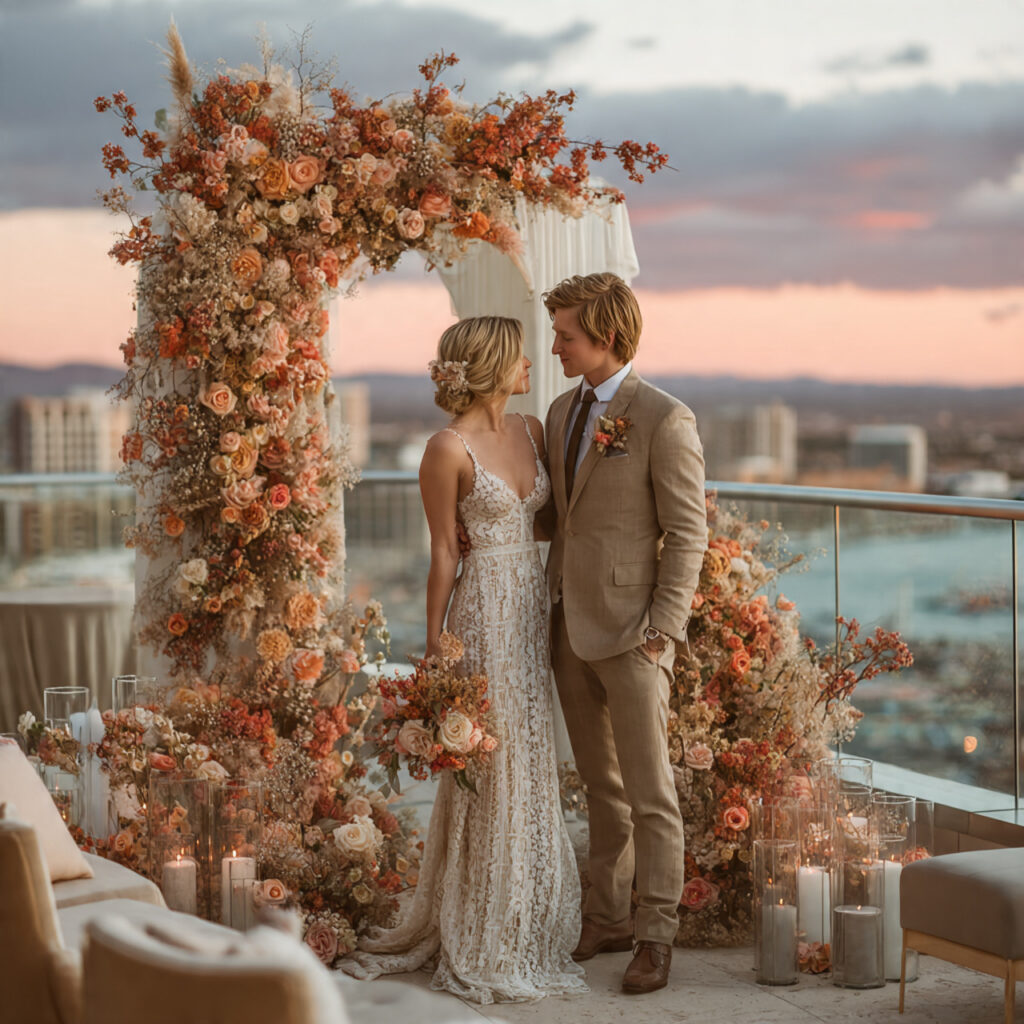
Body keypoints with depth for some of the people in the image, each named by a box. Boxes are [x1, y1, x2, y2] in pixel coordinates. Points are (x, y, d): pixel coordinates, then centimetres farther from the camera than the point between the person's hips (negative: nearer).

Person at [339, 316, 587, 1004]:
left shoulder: (532, 431, 8)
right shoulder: (450, 449, -11)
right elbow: (444, 552, -8)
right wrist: (435, 644, -7)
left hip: (535, 606, 7)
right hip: (484, 611, -7)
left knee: (532, 763, 12)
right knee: (490, 771, -1)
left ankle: (528, 927, 24)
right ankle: (483, 943, 11)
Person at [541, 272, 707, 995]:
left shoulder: (665, 420, -11)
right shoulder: (562, 412, 12)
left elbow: (688, 535, -11)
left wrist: (662, 630, -14)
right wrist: (554, 599, 12)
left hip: (631, 634, -7)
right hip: (571, 627, 7)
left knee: (649, 793, 1)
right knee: (601, 787, 16)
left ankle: (656, 936, 10)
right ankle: (608, 920, 26)